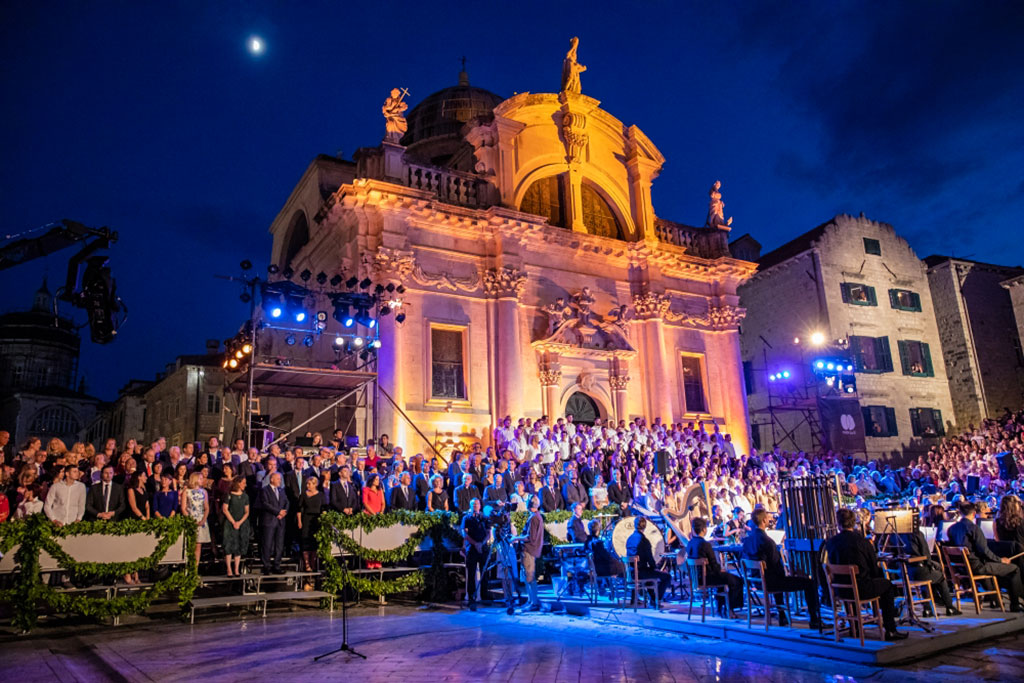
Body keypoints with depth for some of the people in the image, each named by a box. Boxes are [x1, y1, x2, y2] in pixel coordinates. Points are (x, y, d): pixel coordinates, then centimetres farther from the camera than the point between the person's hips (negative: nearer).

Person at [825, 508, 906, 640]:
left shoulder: (830, 542, -4)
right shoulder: (861, 540, -13)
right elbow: (875, 568, -4)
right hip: (861, 589, -4)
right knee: (887, 585, 22)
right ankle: (890, 631, 21)